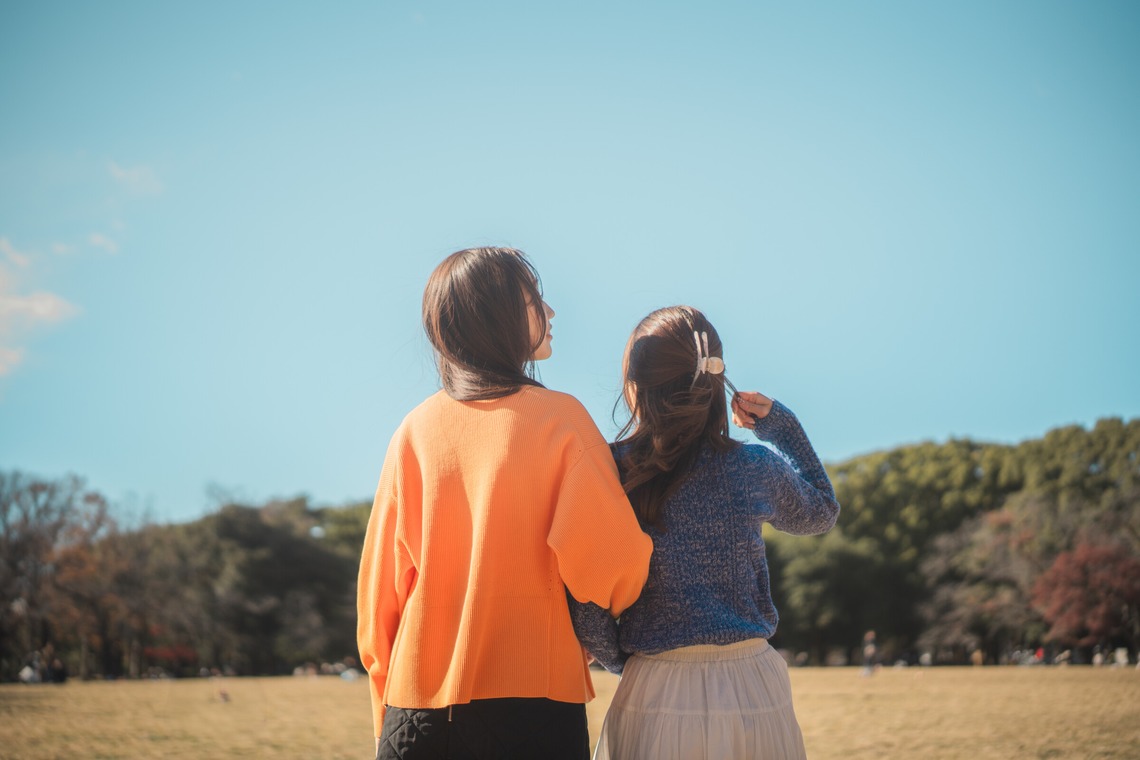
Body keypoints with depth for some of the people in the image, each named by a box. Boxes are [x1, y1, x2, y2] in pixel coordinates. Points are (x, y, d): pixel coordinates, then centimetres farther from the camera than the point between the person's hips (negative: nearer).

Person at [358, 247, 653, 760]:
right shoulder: (559, 418, -6)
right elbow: (604, 553, -11)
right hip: (535, 698, -3)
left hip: (419, 703, 3)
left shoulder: (415, 431, 4)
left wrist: (387, 717, 16)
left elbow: (380, 587, 6)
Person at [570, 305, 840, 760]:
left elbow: (584, 606, -8)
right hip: (751, 692, 1)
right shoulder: (755, 470, -3)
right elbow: (821, 513, 19)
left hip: (655, 694, -1)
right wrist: (782, 426, 20)